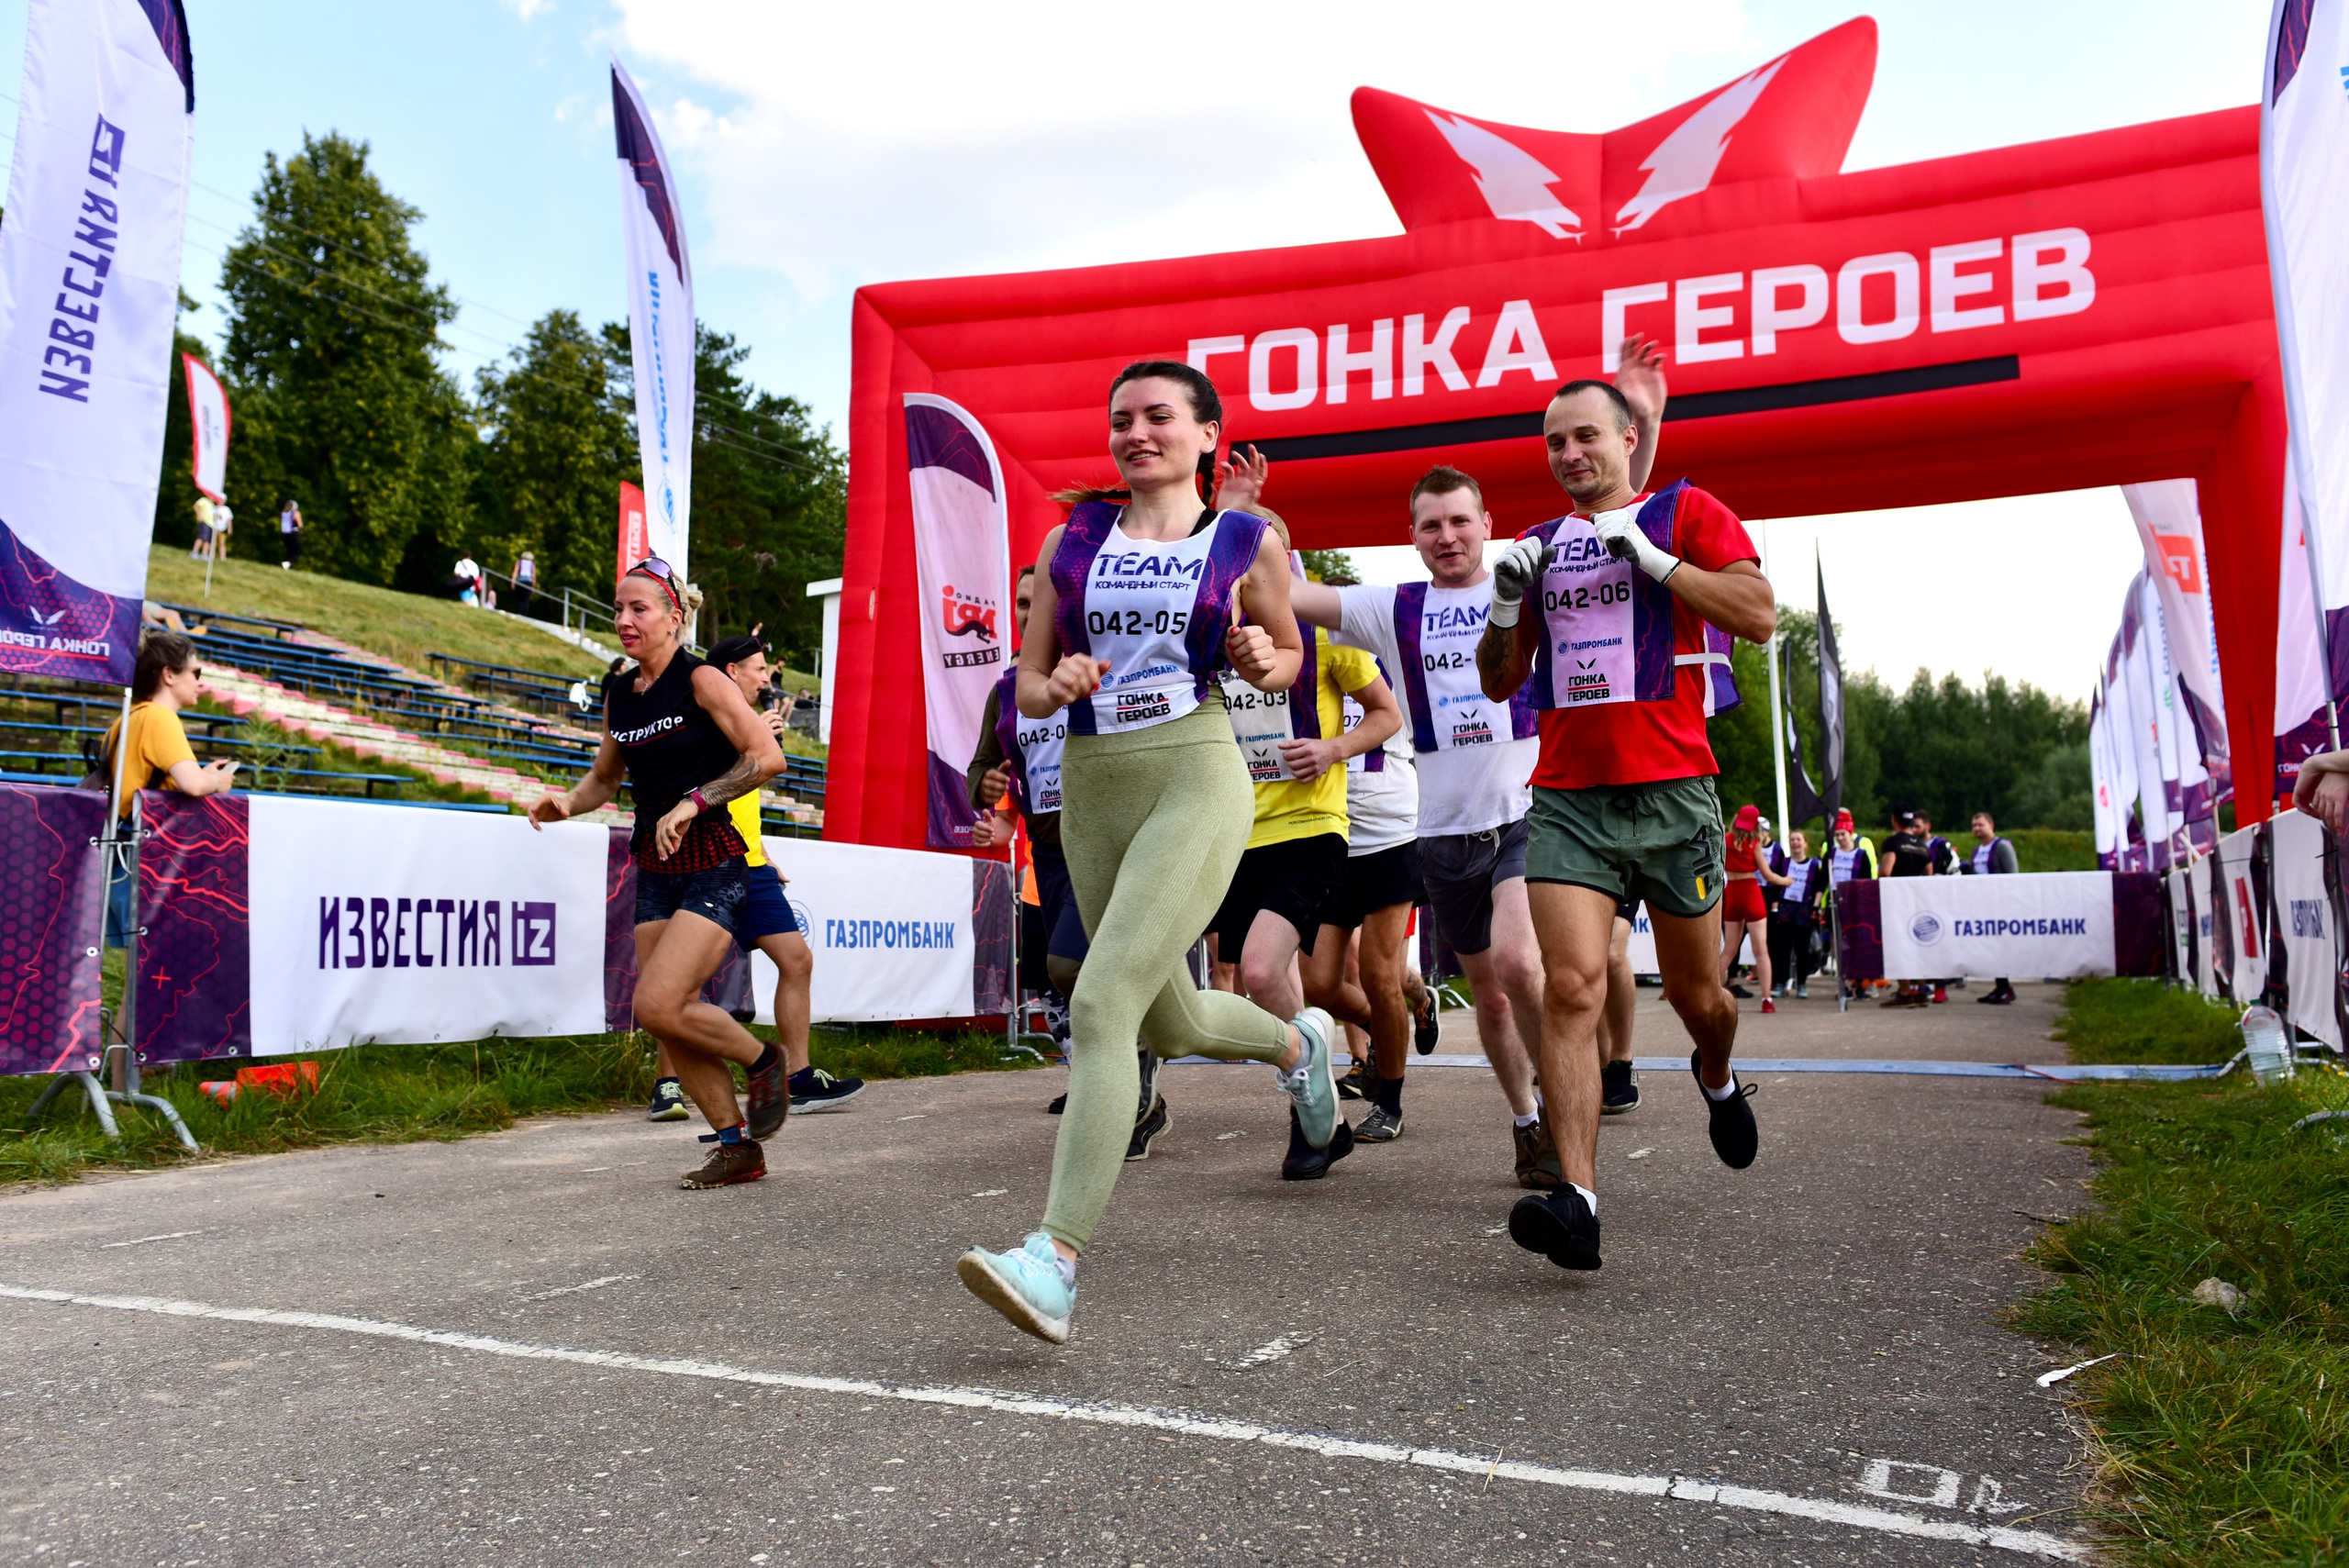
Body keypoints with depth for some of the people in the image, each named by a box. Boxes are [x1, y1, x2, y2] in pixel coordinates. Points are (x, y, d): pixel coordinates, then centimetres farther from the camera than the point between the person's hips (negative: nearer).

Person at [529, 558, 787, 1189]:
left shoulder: (701, 680, -8)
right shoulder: (618, 694, 11)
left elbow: (766, 757, -15)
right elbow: (604, 776, 24)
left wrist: (692, 802, -19)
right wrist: (566, 803, 3)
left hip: (713, 864, -7)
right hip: (655, 870, 7)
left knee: (659, 1004, -18)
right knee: (667, 1025, 3)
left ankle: (762, 1059, 9)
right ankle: (738, 1146, 15)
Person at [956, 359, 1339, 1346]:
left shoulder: (1248, 542, 5)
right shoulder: (1070, 542, 10)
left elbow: (1289, 657, 17)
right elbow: (1027, 686, 13)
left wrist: (1262, 659, -6)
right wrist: (1055, 687, -10)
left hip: (1197, 778, -5)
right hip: (1092, 788, 5)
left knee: (1101, 1005, -21)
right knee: (1172, 1024, 17)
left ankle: (1054, 1261, -20)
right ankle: (1296, 1041, 50)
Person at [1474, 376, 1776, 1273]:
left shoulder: (1686, 513, 5)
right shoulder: (1540, 545, 17)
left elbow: (1760, 616, -9)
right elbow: (1500, 683, 20)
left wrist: (1651, 555, -14)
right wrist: (1506, 604, 2)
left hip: (1672, 794, -2)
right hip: (1567, 801, 2)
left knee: (1696, 993, 12)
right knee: (1571, 986, -16)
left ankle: (1717, 1079, 48)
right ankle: (1578, 1203, -18)